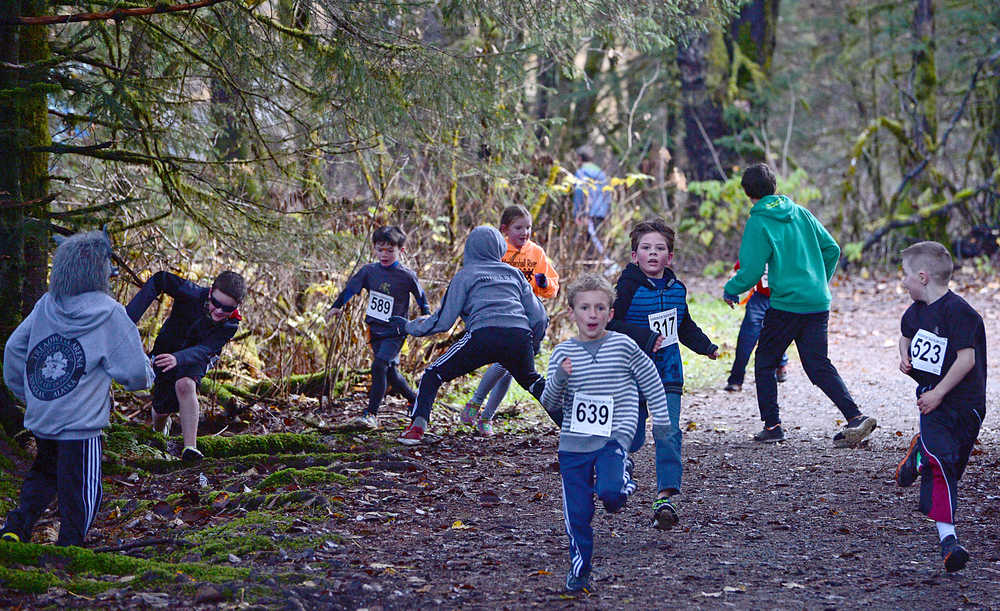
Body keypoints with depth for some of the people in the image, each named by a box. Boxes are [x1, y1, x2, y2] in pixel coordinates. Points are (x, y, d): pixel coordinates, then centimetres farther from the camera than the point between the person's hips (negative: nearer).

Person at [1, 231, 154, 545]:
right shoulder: (109, 313, -14)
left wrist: (26, 394, 21)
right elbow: (135, 372, -12)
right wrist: (147, 374, 11)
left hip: (40, 417, 6)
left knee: (43, 474, 26)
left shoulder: (46, 305, 1)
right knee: (81, 494, 7)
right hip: (80, 424, -6)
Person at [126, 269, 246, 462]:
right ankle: (159, 431, 45)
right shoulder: (193, 294, -29)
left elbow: (204, 350, -38)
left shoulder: (230, 325, -26)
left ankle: (190, 448, -36)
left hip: (194, 359, -1)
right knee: (162, 410, 5)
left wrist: (178, 358, -59)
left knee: (185, 385, -34)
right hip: (166, 353, 1)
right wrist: (131, 315, -29)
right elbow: (158, 280, -21)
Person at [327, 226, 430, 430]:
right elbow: (351, 287, 11)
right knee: (390, 372, 13)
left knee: (379, 366, -21)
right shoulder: (369, 270, 1)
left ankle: (371, 414, -20)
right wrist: (337, 305, 3)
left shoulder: (407, 276, -10)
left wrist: (427, 317, 9)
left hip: (395, 331, -5)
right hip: (375, 330, 5)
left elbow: (420, 296, 6)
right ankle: (415, 400, 36)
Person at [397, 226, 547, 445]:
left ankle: (416, 429, -10)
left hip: (484, 335, -4)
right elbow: (538, 316, 21)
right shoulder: (514, 273, 25)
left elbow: (443, 321, 9)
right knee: (531, 380, 31)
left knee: (433, 375, 6)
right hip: (520, 337, 4)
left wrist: (409, 326, 24)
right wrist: (534, 342, 38)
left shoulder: (465, 275, 14)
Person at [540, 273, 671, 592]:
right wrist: (558, 379, -19)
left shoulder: (624, 346, -3)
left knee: (610, 492, -26)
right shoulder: (563, 353, 1)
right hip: (573, 443, 2)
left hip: (613, 437, -2)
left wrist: (661, 420, 14)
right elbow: (550, 404, 0)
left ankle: (623, 476, 10)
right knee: (577, 513, 2)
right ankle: (579, 569, 23)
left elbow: (651, 381, 12)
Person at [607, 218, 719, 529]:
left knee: (668, 433, -9)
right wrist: (643, 337, -24)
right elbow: (610, 324, -17)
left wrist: (706, 346, 16)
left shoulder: (676, 289, 7)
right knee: (633, 436, 3)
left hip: (668, 374, 4)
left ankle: (667, 494, -10)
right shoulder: (628, 287, -10)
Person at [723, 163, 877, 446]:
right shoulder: (799, 212, 11)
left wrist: (730, 290, 7)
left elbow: (751, 271, -12)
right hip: (818, 303, 5)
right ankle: (856, 416, -12)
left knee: (765, 362, 12)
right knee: (819, 365, 5)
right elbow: (832, 249, 13)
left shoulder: (758, 222, -7)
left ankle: (772, 425, 10)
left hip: (786, 304, -5)